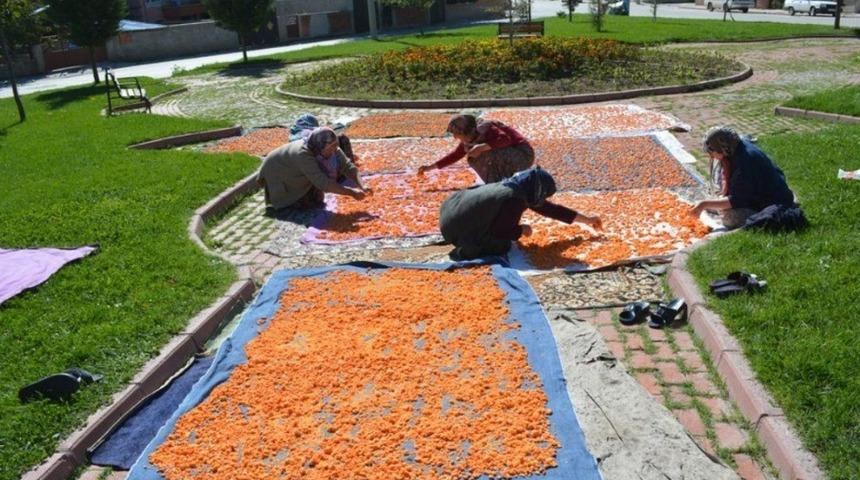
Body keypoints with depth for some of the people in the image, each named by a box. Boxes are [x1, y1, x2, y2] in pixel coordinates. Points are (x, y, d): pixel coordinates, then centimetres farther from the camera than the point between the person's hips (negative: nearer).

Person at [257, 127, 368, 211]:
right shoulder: (303, 154, -43)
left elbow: (348, 167, -22)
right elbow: (323, 183, -46)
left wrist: (361, 187, -39)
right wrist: (351, 192, -47)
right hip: (278, 174, -6)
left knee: (317, 200, 5)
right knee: (305, 204, -9)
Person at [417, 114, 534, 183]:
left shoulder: (485, 129, -22)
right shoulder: (470, 139, 4)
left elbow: (505, 139, -35)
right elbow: (454, 155, 13)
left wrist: (481, 147, -38)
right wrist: (430, 167, 13)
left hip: (523, 155, -9)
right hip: (510, 155, 9)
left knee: (487, 154, -29)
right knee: (474, 159, 4)